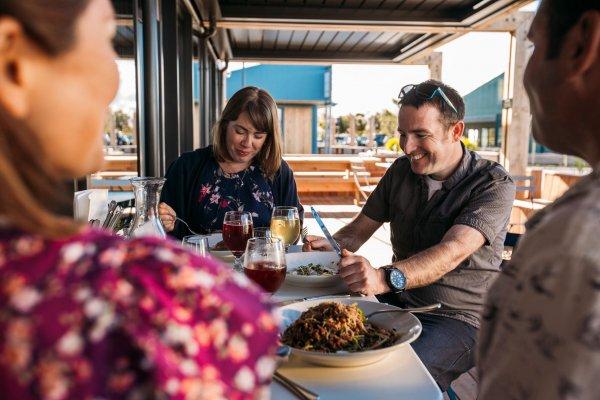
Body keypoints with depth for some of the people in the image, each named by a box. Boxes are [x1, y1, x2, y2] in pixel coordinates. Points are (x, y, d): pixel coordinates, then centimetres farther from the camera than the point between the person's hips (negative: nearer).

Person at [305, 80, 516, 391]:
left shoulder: (493, 184, -11)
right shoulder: (401, 171, 7)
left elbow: (452, 252, -27)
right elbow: (359, 229, 12)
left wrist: (386, 278, -44)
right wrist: (329, 247, -12)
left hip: (458, 319, -5)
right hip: (397, 306, 5)